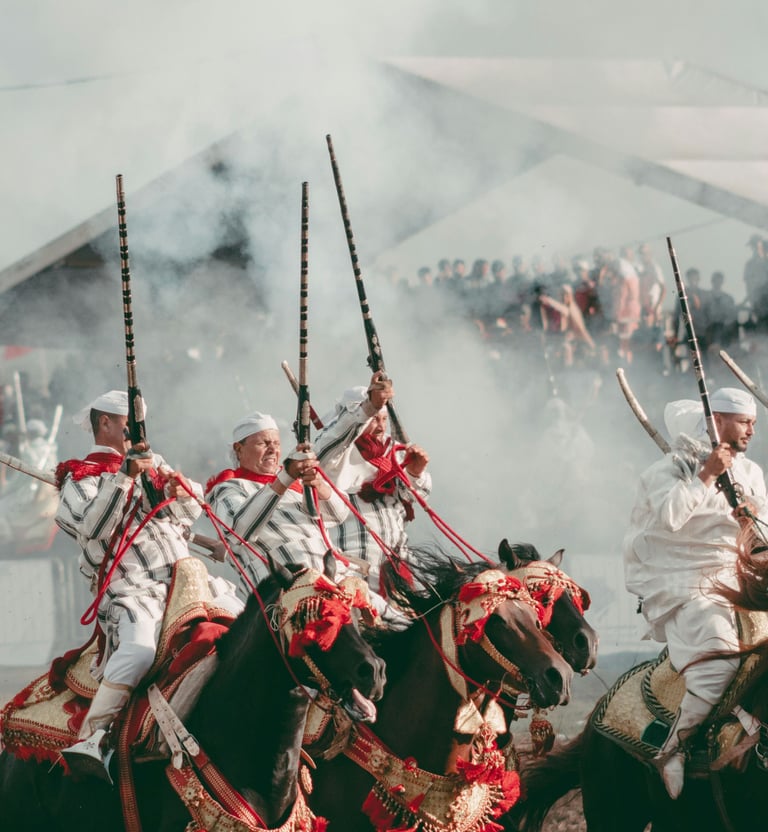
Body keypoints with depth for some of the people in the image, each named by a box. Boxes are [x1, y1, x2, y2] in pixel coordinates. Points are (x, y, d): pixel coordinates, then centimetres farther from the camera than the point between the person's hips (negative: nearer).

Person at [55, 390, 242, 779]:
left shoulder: (151, 463, 23)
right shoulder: (81, 477, 5)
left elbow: (190, 512, 20)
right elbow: (93, 527, -15)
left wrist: (181, 491, -2)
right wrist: (123, 476, -22)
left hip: (183, 573, 7)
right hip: (129, 587, -7)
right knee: (139, 648, -34)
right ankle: (91, 739, -33)